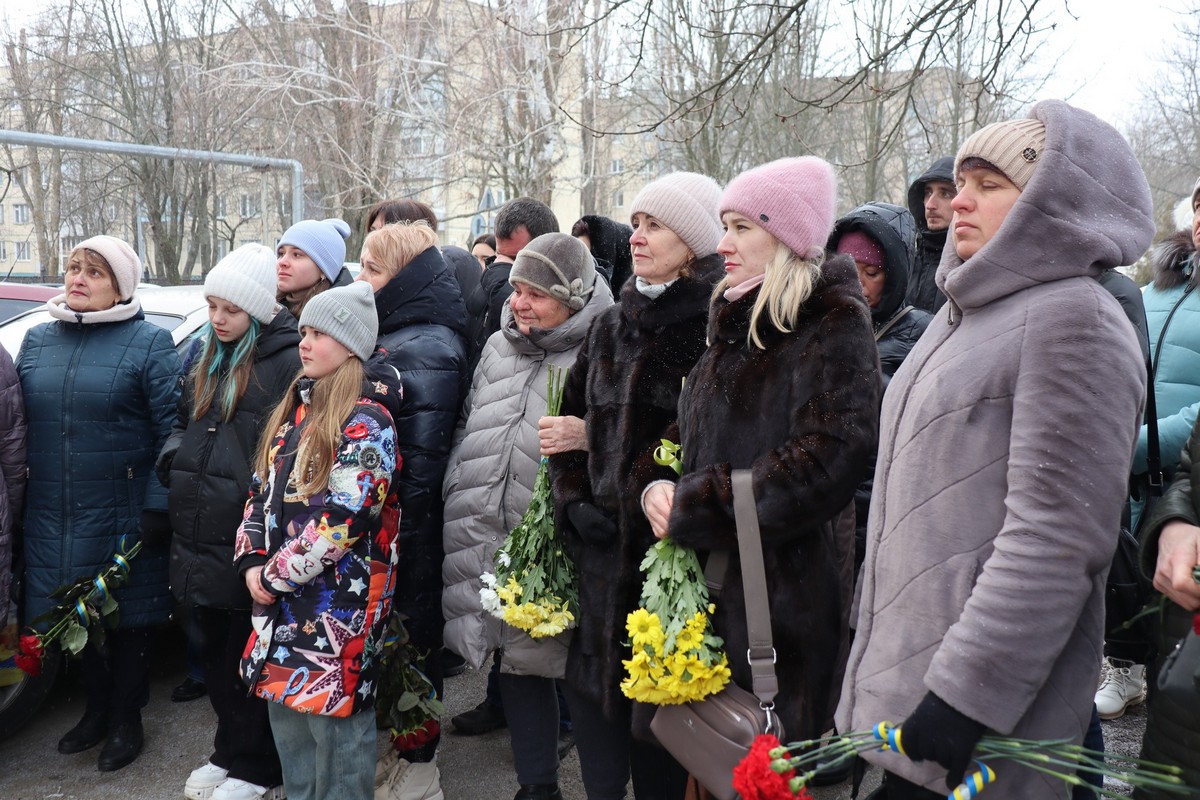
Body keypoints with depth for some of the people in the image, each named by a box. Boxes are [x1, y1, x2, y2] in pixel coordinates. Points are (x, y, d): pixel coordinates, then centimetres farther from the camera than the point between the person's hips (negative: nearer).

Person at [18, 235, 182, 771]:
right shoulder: (38, 340, 10)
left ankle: (125, 718, 25)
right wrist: (19, 501, 10)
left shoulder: (148, 342, -5)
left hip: (121, 519, -4)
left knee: (128, 618, 7)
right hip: (51, 518, 5)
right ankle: (97, 706, 34)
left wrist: (157, 507, -13)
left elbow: (171, 430, -9)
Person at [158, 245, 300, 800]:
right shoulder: (205, 356, 13)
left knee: (250, 658, 6)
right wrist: (173, 458, 6)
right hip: (199, 537, 8)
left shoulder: (289, 360, -12)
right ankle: (230, 752, 37)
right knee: (214, 651, 19)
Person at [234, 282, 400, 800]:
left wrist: (274, 577, -14)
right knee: (287, 719, 19)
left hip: (337, 603, -8)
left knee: (333, 719, 2)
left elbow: (338, 522, -21)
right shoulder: (297, 407, 12)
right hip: (281, 601, 8)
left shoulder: (366, 422, -14)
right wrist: (252, 562, 0)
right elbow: (261, 490, 14)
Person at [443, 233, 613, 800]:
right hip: (479, 544, 6)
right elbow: (466, 428, 20)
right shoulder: (498, 347, 14)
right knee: (517, 667, 16)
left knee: (562, 668, 4)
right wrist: (456, 501, 16)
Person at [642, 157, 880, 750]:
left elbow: (827, 461, -22)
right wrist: (657, 488, -3)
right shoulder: (736, 323, 13)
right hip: (710, 582, 7)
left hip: (787, 590, -7)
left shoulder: (834, 323, -10)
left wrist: (691, 507, -17)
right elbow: (690, 436, 19)